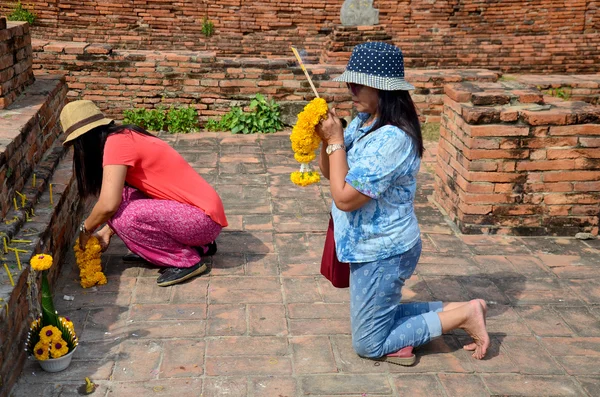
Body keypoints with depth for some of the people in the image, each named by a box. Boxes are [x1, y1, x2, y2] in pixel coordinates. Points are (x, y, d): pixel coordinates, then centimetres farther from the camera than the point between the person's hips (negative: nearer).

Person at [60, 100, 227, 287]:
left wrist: (85, 229, -3)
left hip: (204, 220, -10)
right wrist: (107, 231, 18)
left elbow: (109, 205, -21)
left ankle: (186, 261, -5)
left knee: (125, 216, -23)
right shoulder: (127, 137, 13)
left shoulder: (116, 143, -15)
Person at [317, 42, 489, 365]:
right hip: (372, 246, 9)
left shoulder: (392, 139, -28)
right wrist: (326, 138, -12)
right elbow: (329, 172, 7)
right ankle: (461, 309, 23)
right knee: (378, 319, 24)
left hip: (383, 254, -9)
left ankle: (463, 315, 9)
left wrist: (335, 140, -21)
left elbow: (345, 198, -28)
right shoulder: (363, 121, -1)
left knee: (369, 345, 7)